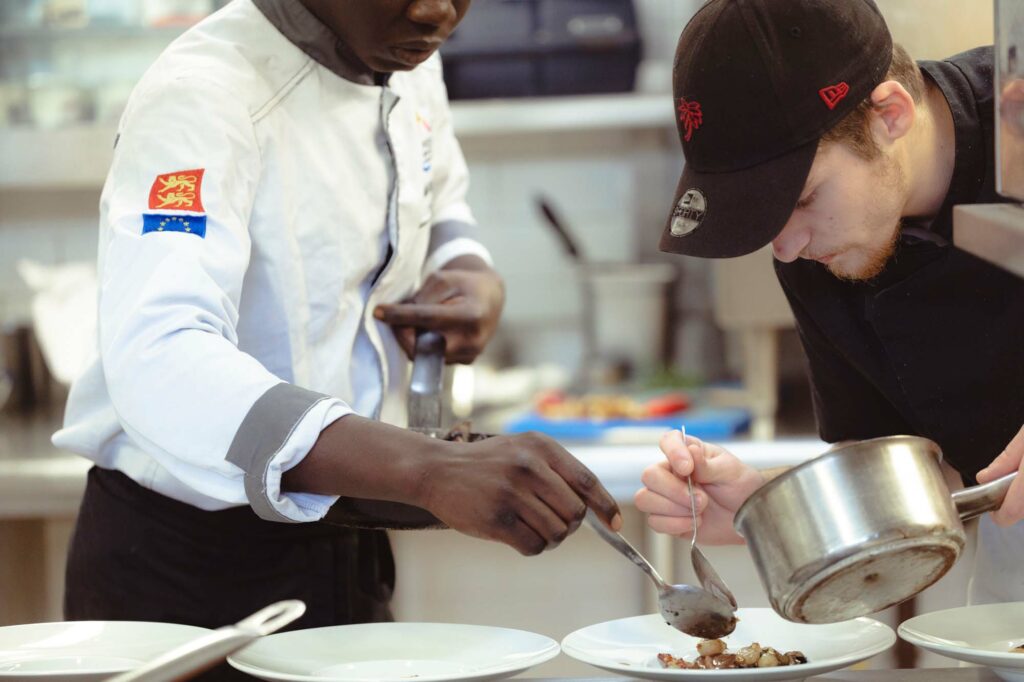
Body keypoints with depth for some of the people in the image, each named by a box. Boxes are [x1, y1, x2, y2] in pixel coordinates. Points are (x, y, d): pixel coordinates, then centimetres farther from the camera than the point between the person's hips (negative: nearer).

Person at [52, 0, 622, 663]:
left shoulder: (410, 68, 1)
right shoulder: (200, 93, -23)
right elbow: (157, 360, -39)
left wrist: (475, 280, -4)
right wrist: (431, 470, -50)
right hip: (183, 561, -7)